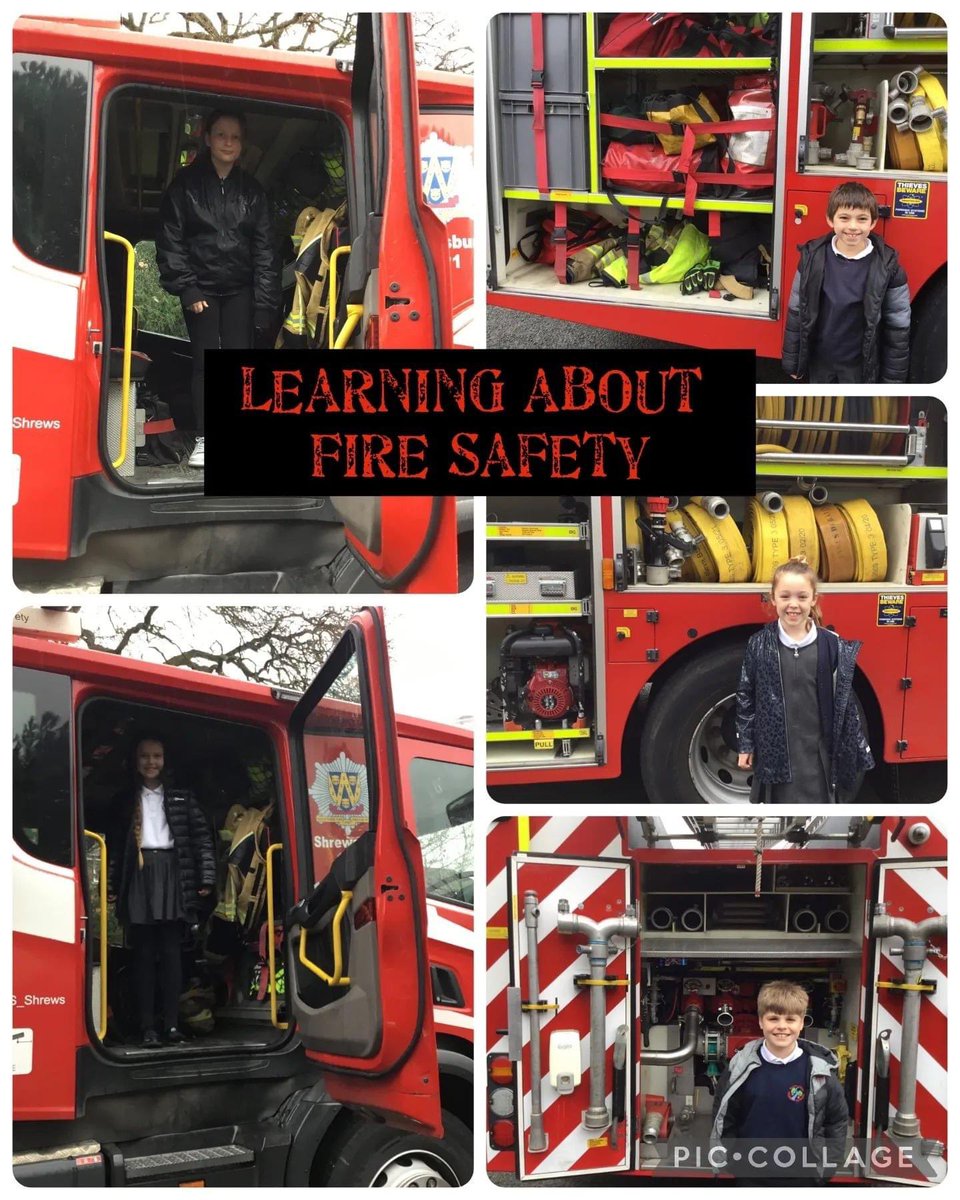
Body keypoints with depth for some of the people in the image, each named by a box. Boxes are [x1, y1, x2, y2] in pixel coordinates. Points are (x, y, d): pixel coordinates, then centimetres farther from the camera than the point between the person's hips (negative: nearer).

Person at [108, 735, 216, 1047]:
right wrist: (112, 885, 0)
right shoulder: (126, 800, 14)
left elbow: (202, 837, 6)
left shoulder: (181, 798, 12)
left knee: (171, 952, -1)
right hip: (139, 876, 0)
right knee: (144, 954, -1)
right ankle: (148, 1026, -3)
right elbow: (116, 844, 9)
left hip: (172, 875, 0)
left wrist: (206, 878, -4)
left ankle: (171, 1022, 0)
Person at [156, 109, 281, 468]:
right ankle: (204, 439, 1)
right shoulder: (186, 184, 1)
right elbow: (170, 240, -2)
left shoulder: (251, 190, 7)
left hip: (240, 289, 2)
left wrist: (264, 303, -4)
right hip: (201, 287, -2)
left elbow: (264, 249, 4)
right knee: (206, 361, -5)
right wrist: (186, 289, -10)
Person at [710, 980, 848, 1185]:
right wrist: (729, 1163, -2)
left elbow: (837, 1120, 0)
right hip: (750, 1175, 1)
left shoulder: (818, 1070, -10)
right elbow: (723, 1118, 2)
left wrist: (826, 1167, -4)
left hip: (802, 1176, -1)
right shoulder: (741, 1067, -8)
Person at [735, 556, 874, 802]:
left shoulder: (831, 645, -3)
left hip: (817, 749, 1)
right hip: (776, 748, -1)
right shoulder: (759, 644, -4)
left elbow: (843, 699, 2)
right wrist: (745, 746, 1)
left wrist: (856, 749, 3)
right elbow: (746, 696, 2)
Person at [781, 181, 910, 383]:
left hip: (861, 366, -2)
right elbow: (796, 311, 0)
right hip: (819, 360, 2)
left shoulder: (887, 267, -15)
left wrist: (893, 378, -8)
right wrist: (792, 361, 2)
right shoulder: (813, 258, -9)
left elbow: (898, 326, -9)